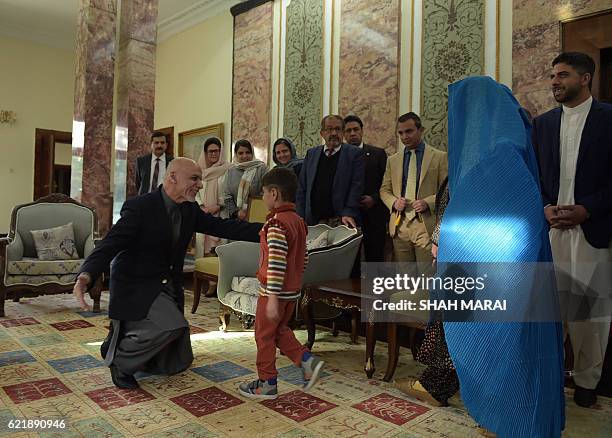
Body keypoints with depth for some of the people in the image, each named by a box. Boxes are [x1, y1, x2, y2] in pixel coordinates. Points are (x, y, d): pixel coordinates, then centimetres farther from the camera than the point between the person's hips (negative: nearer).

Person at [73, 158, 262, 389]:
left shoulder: (190, 210, 1)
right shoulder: (140, 206, -19)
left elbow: (223, 227, 0)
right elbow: (110, 244, -25)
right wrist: (87, 275, -44)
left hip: (168, 287, 7)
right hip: (136, 286, -7)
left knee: (177, 364, 11)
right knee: (173, 325, -34)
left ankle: (123, 339, 33)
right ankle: (119, 357, -5)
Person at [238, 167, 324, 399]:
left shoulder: (276, 223, -21)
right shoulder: (298, 221, 7)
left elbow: (276, 263, -26)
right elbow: (304, 258, 13)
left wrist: (273, 298, -25)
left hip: (275, 291, -8)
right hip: (293, 289, 9)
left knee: (264, 335, 8)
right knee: (280, 330, 24)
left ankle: (267, 384, 20)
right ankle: (307, 360, 13)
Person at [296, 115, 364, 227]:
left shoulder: (354, 153, 5)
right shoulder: (311, 154, 15)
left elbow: (357, 185, -3)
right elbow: (301, 189, 12)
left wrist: (349, 213, -14)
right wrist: (301, 218, 3)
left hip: (342, 221, -2)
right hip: (314, 221, 3)